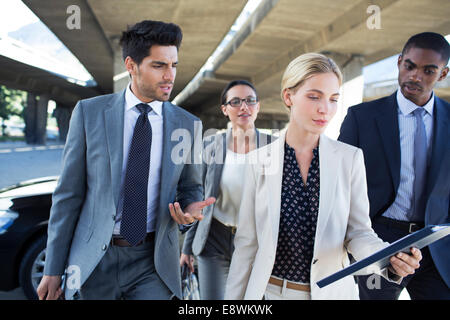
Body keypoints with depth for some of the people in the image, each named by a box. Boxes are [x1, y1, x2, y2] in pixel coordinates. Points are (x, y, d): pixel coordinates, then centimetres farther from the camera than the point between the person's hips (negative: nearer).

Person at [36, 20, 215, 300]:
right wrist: (54, 268, -2)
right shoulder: (89, 112, -4)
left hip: (153, 260, 1)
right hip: (94, 259, 0)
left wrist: (190, 210, -13)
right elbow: (69, 193, -2)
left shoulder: (188, 124, -1)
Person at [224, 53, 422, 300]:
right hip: (270, 291, 0)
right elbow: (247, 241, -3)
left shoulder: (350, 158, -6)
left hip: (331, 291, 1)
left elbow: (357, 232, -4)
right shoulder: (259, 159, -7)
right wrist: (233, 297, -2)